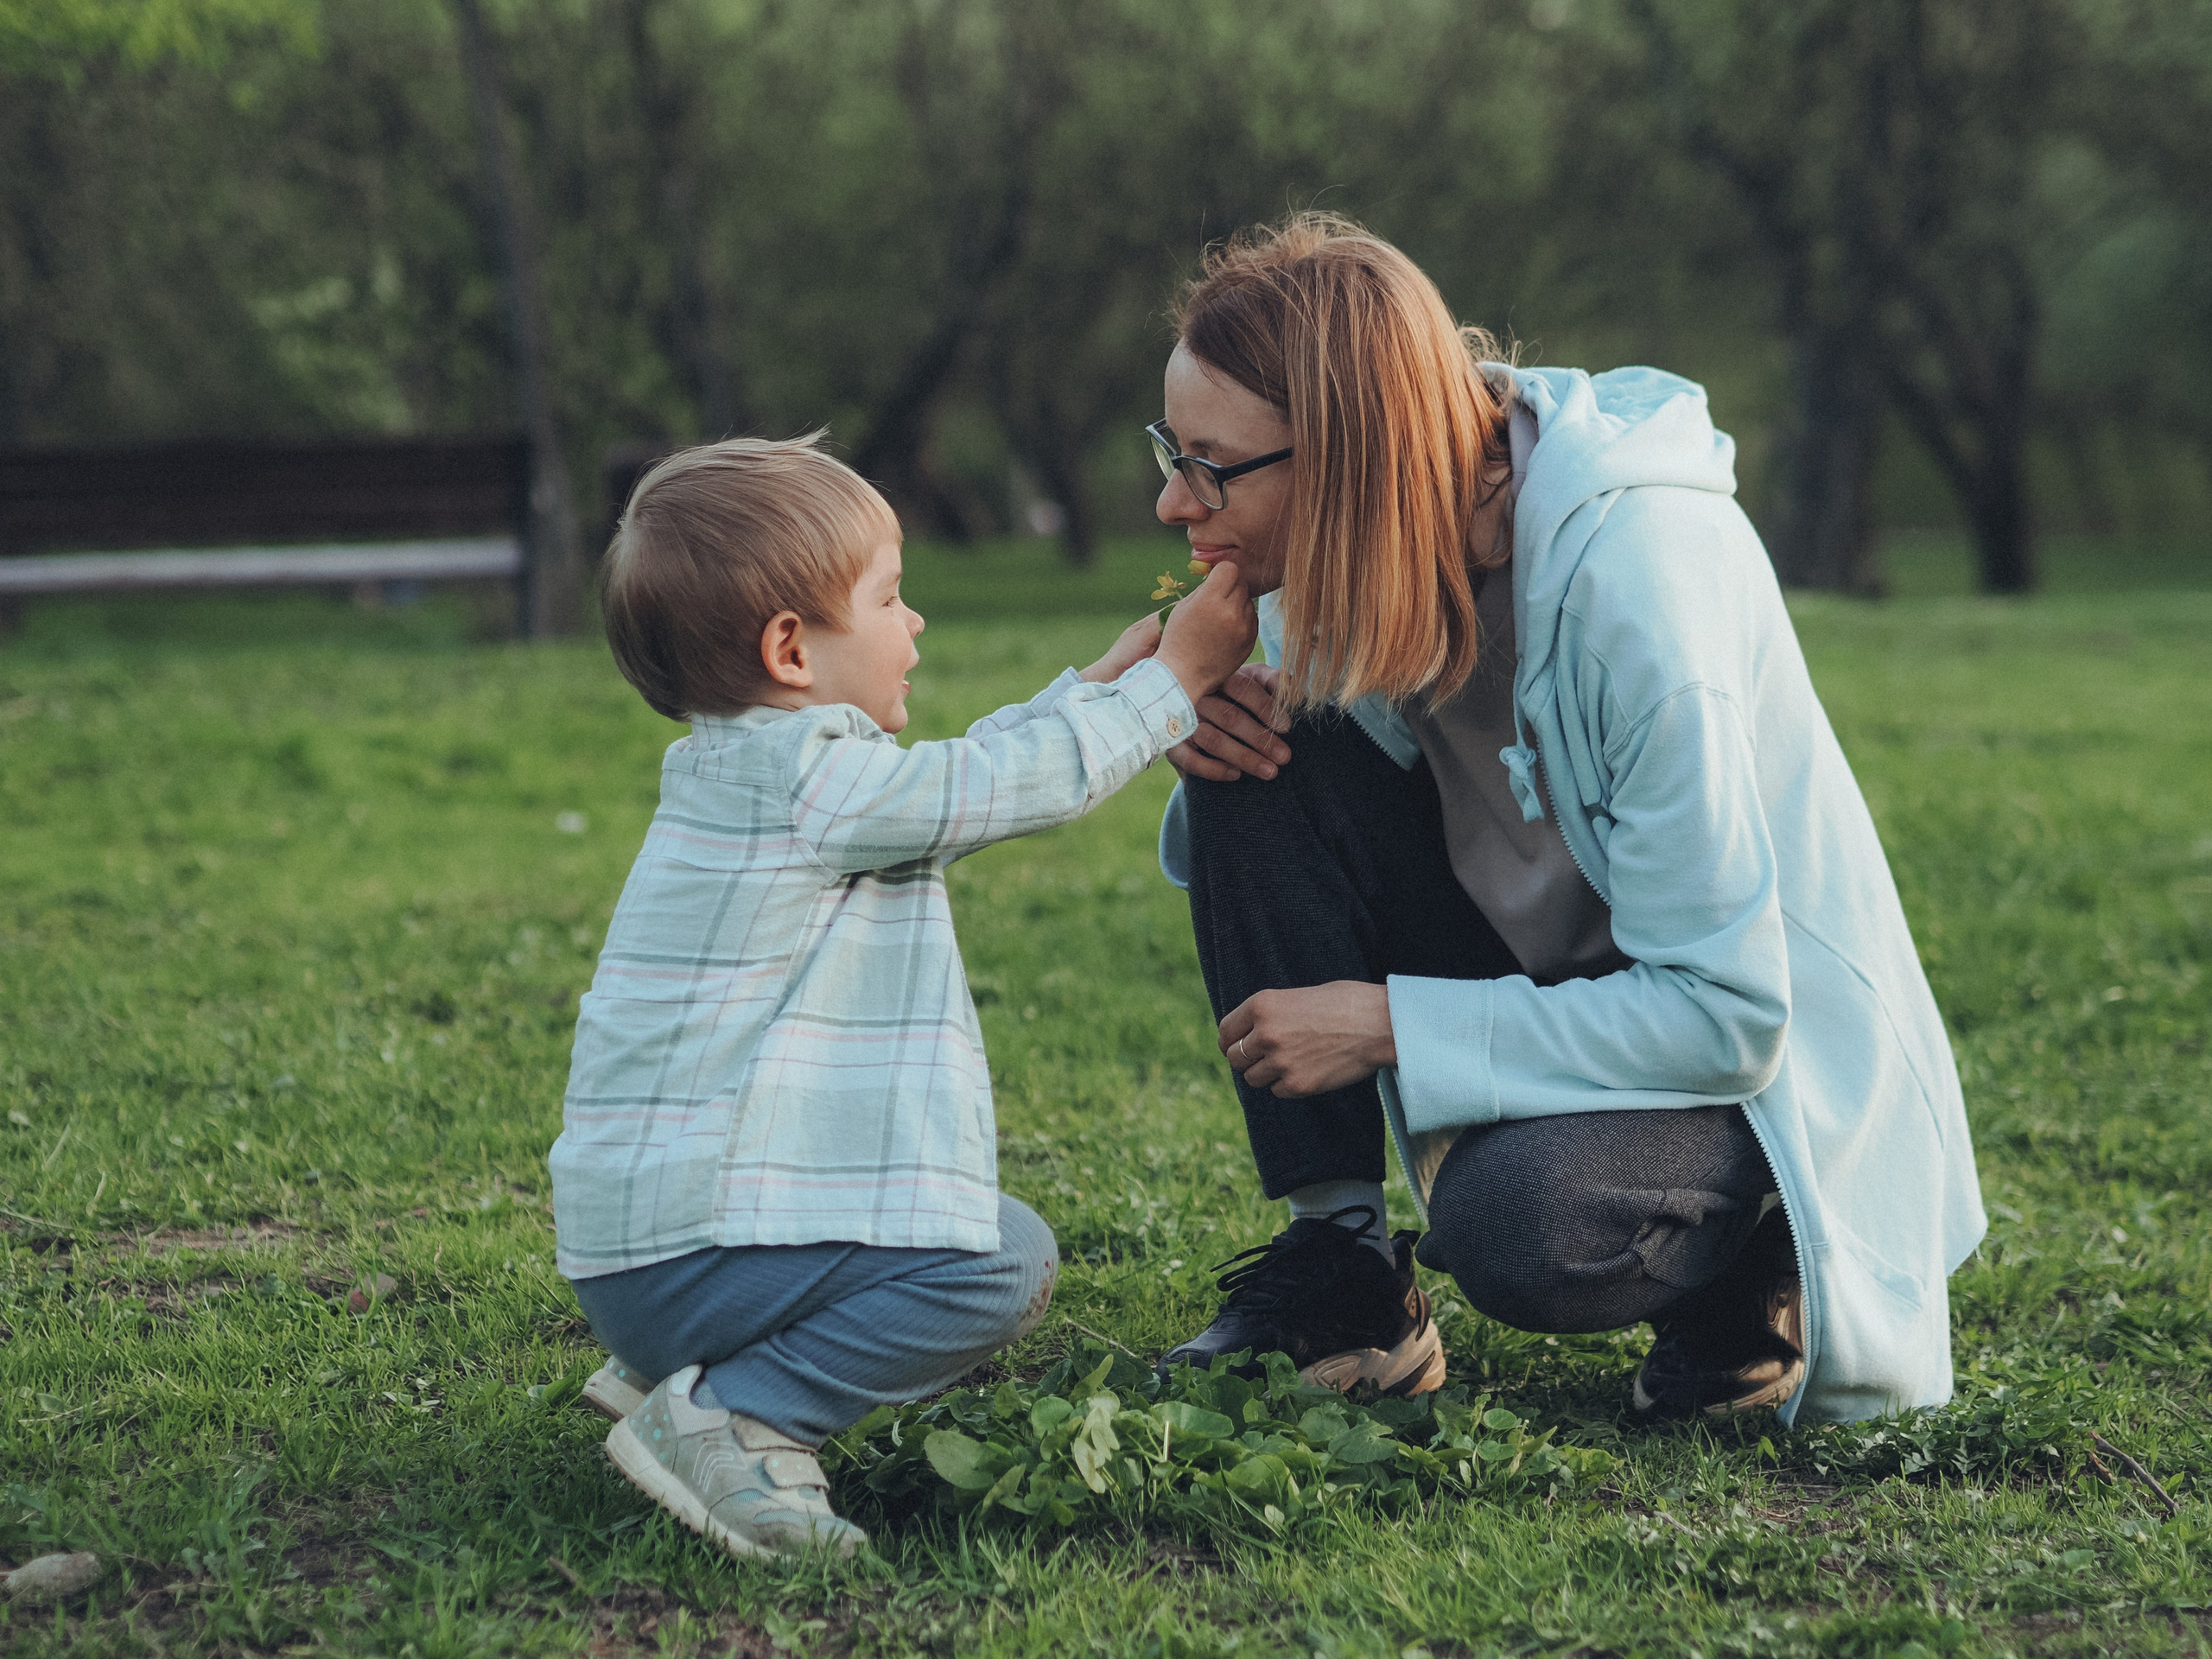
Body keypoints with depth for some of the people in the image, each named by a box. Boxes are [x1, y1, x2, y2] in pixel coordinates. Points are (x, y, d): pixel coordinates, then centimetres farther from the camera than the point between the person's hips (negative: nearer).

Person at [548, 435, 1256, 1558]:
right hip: (691, 1243, -10)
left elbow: (977, 773, 28)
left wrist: (1102, 681, 29)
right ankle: (728, 1418, -16)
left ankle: (664, 1369, 14)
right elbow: (1005, 785, -9)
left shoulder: (739, 771, 17)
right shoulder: (812, 778, -14)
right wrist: (1176, 677, 2)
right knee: (1003, 1261, -17)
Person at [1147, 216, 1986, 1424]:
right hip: (1549, 981, 7)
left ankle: (1751, 1252, -2)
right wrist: (1228, 723, -16)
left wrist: (1388, 1021, -26)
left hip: (1763, 1055, -7)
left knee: (1515, 1225, -37)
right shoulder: (1381, 527, -10)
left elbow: (1726, 1012, -28)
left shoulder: (1634, 576, -30)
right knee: (1266, 749, -17)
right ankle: (1337, 1268, -11)